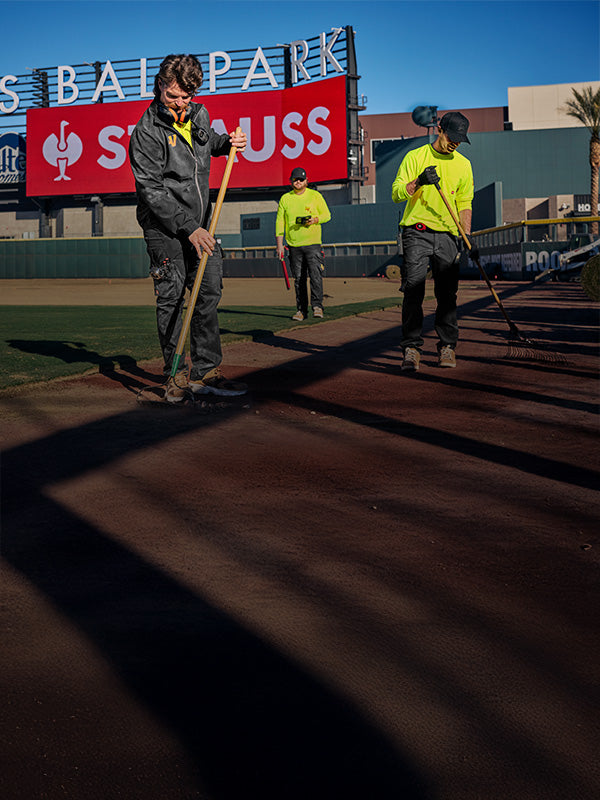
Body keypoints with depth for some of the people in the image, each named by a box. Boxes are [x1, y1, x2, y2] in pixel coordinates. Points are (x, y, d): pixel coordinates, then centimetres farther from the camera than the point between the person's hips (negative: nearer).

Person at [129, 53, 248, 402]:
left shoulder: (199, 113, 5)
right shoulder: (147, 131, -14)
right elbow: (152, 190, -18)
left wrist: (228, 142, 6)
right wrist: (188, 228, -23)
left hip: (199, 223, 6)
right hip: (164, 227, -6)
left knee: (209, 294, 3)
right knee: (171, 299, -4)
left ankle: (206, 371, 9)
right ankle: (177, 374, 5)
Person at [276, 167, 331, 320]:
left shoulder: (315, 196, 5)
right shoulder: (285, 199, 9)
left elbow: (327, 215, 8)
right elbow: (280, 222, 10)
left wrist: (315, 219, -14)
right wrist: (279, 244, 3)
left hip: (313, 243, -2)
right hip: (294, 245, 2)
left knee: (315, 274, -15)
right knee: (299, 279, 3)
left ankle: (317, 306, -13)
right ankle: (301, 310, 8)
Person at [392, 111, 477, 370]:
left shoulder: (463, 164, 13)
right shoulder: (415, 157, 3)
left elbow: (464, 204, 15)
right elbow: (396, 194, -3)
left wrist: (468, 237, 4)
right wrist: (419, 182, -21)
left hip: (447, 235, 3)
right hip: (416, 233, -3)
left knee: (447, 294, 0)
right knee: (413, 289, -11)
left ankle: (447, 346, 8)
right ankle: (411, 348, -9)